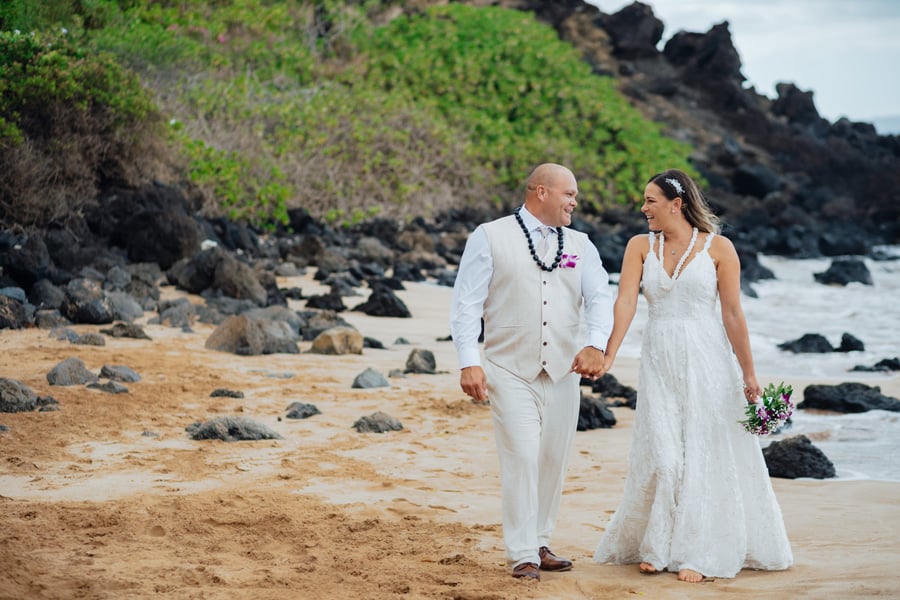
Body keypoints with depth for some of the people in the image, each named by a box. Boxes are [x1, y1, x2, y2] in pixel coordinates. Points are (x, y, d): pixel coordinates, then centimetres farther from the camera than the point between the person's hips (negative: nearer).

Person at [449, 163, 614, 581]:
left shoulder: (580, 245, 12)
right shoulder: (490, 238, 0)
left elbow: (599, 297, 0)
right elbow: (466, 303, -3)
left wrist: (596, 344, -19)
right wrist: (469, 361, -12)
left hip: (563, 371, 5)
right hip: (510, 370, -4)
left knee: (553, 460, 8)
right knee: (521, 457, -11)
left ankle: (539, 543, 21)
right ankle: (522, 555, -5)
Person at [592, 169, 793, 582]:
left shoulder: (717, 248, -3)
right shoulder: (640, 247, 4)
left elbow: (733, 313, -4)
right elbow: (625, 301, -7)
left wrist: (749, 375, -3)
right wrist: (608, 355, -20)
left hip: (707, 360, -2)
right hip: (659, 361, 2)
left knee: (703, 455, -1)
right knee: (661, 456, 0)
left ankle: (696, 553, 6)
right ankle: (655, 547, 17)